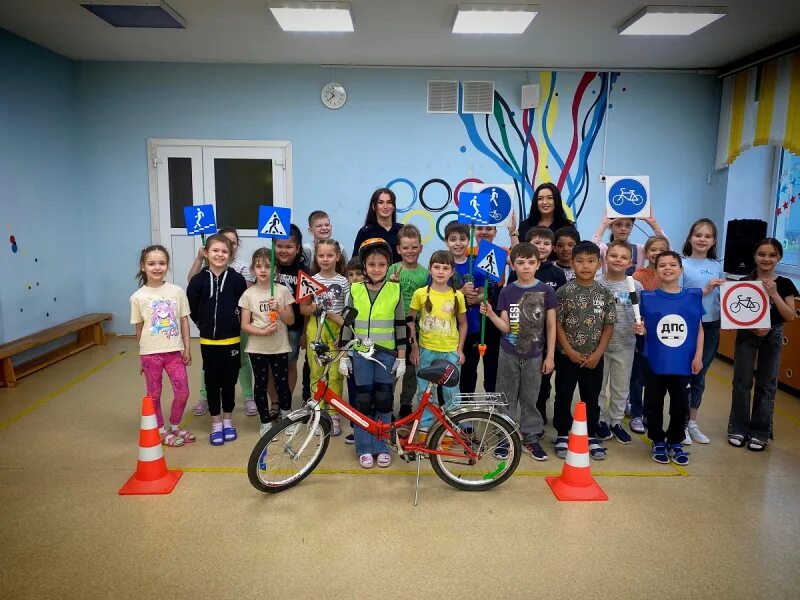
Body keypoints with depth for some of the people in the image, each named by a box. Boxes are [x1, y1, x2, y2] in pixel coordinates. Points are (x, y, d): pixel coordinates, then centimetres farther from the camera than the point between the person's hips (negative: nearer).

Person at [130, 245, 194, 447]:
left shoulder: (177, 291, -3)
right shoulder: (138, 297, -5)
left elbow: (184, 321, 3)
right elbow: (139, 328, 2)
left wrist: (187, 348, 2)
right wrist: (142, 355, 6)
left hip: (174, 351, 1)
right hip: (150, 353, -1)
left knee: (182, 393, 6)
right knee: (154, 395, 11)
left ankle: (174, 426, 30)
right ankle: (161, 431, 29)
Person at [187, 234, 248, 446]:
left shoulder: (236, 279, -6)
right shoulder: (199, 280, -5)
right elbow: (191, 308, 3)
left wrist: (235, 325, 0)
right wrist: (204, 324, 4)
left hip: (231, 340, 0)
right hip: (208, 341, 0)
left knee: (229, 380, 10)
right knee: (212, 381, 9)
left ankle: (227, 420, 27)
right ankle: (216, 424, 22)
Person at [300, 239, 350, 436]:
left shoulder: (343, 281, -1)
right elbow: (302, 309, 5)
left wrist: (343, 322, -13)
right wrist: (313, 308, -15)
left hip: (336, 330, -1)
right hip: (315, 329, 1)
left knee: (335, 374, 0)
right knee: (316, 373, 6)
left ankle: (333, 415, 11)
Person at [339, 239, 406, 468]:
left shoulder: (395, 290, -2)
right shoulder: (355, 290, -1)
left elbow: (400, 326, 1)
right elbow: (347, 324, 3)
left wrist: (401, 358, 0)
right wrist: (344, 356, 1)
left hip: (386, 353, 0)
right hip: (360, 353, 0)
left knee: (384, 401, 4)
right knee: (363, 401, 4)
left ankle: (382, 447, 18)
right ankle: (364, 449, 16)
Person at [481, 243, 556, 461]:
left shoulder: (546, 291, -5)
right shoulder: (507, 292, -4)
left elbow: (551, 326, -1)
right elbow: (505, 326, -6)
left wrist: (550, 355, -3)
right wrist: (490, 313, -24)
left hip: (534, 355, 0)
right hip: (509, 353, 0)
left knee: (530, 398, 11)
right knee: (507, 398, 8)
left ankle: (531, 437, 24)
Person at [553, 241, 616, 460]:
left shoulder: (605, 293, 0)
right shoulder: (565, 291, -8)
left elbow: (609, 325, 2)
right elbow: (557, 323, -7)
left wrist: (597, 353, -6)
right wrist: (570, 351, -12)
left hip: (594, 358, 2)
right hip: (567, 356, -2)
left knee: (592, 398, 13)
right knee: (563, 397, 7)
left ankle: (592, 437, 27)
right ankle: (562, 435, 22)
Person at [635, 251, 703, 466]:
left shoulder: (693, 296, 0)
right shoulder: (648, 297, -4)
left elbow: (699, 328, 4)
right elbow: (644, 328, -1)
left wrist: (698, 355, 0)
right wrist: (639, 330, -23)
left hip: (683, 363, 1)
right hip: (655, 362, -1)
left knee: (680, 404, 12)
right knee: (654, 404, 9)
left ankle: (675, 442, 31)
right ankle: (658, 442, 28)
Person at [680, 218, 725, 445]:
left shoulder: (717, 266, 7)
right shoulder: (682, 264, -8)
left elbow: (722, 297, 12)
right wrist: (704, 291, -22)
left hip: (711, 327, 5)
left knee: (699, 377, 14)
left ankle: (692, 423, 27)